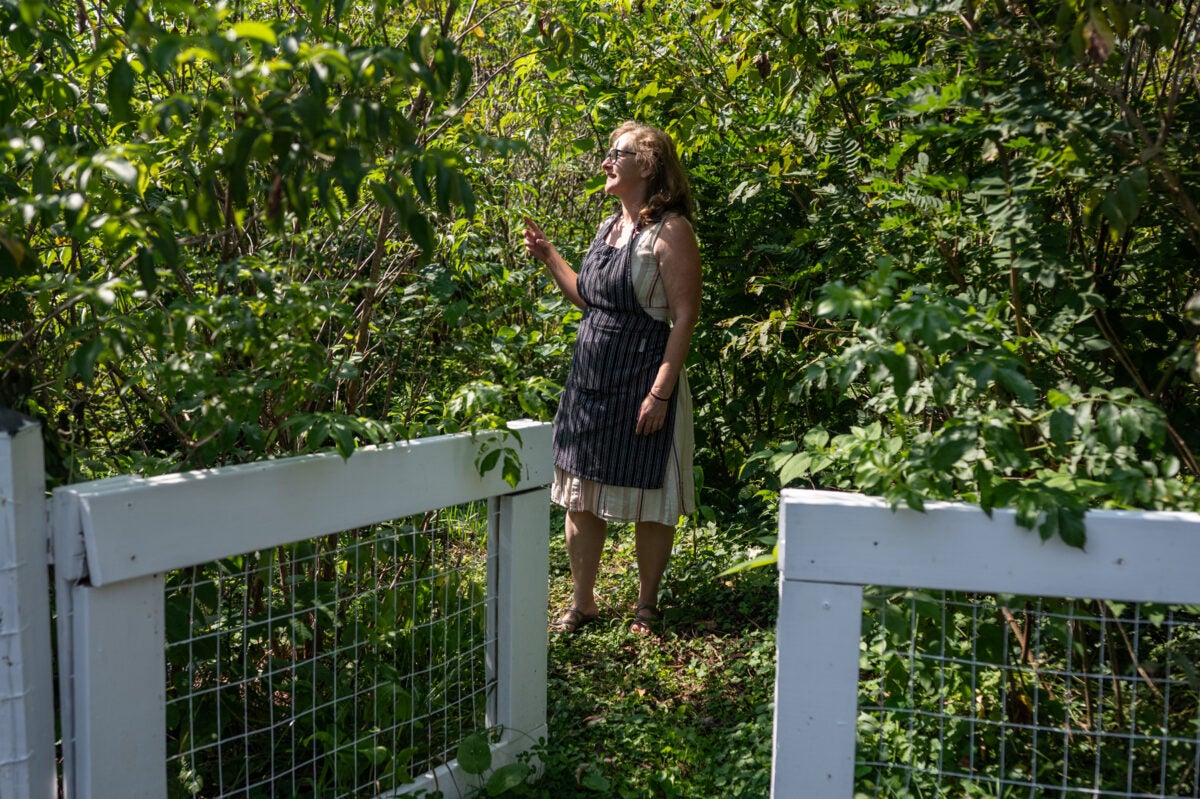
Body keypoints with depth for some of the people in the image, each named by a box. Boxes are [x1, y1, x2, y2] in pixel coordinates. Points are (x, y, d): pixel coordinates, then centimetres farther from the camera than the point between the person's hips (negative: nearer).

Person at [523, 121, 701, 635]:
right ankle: (582, 602, 23)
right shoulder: (610, 226, 14)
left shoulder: (670, 231, -10)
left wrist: (661, 390, -20)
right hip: (589, 377, 8)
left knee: (647, 499, 4)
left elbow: (685, 317, -15)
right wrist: (548, 256, 14)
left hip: (641, 379, -7)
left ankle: (647, 605, 21)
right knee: (581, 494, 10)